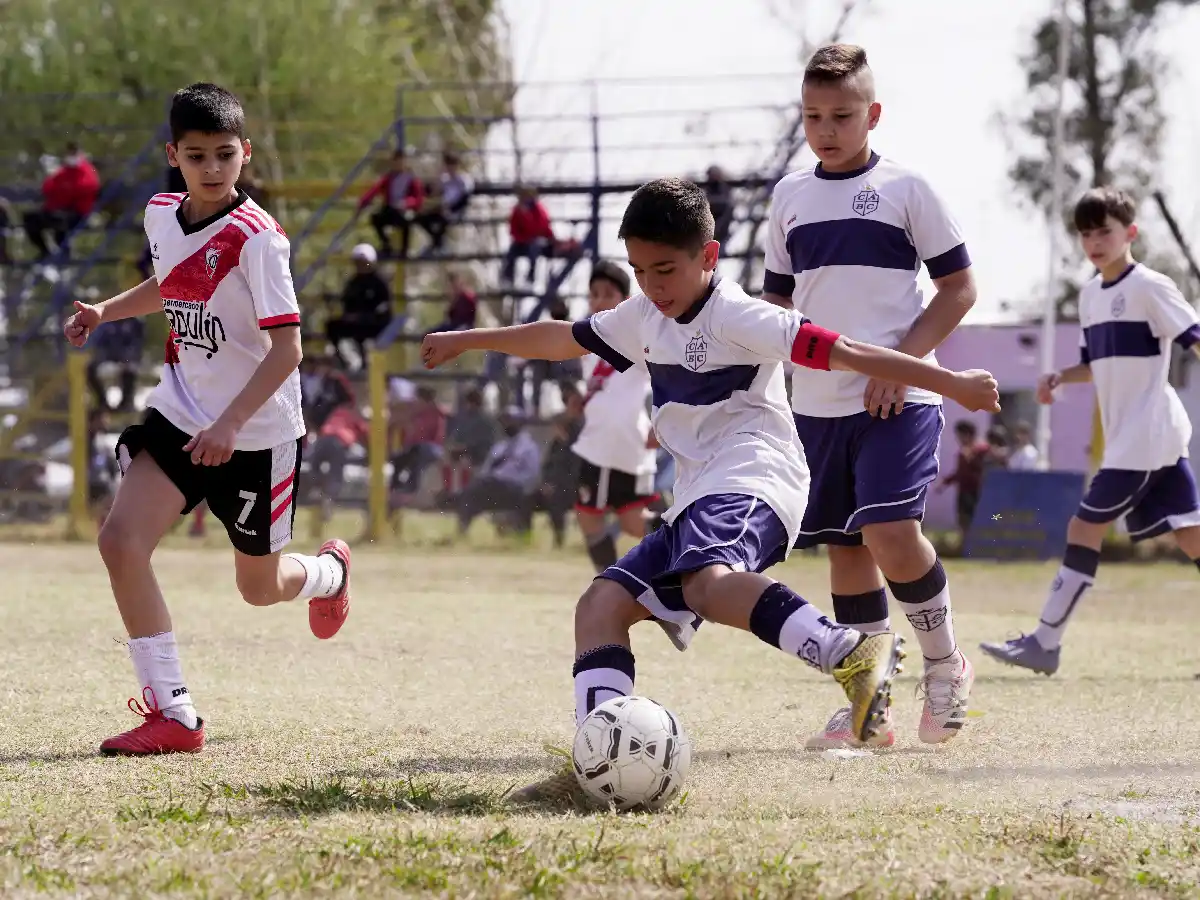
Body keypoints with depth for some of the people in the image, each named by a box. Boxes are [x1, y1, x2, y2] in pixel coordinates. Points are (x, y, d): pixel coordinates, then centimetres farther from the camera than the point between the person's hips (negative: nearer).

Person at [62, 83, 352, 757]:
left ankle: (329, 572, 50)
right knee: (121, 539, -17)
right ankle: (172, 714, -12)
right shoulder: (161, 216, 1)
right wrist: (106, 312, 8)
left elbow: (287, 347, -23)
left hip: (258, 435, -5)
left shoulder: (256, 237, -21)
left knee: (259, 587, 10)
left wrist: (230, 424, -32)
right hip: (179, 415, 5)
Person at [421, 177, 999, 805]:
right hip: (696, 501, 9)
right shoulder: (643, 318, 18)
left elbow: (841, 353, -14)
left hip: (751, 478, -9)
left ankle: (852, 655, -51)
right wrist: (465, 341, 44)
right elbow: (561, 339, 34)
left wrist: (952, 384, -19)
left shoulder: (736, 318, -7)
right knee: (602, 603, -3)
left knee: (710, 582, -38)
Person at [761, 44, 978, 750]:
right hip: (817, 404, 5)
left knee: (891, 534, -19)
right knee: (844, 547, 5)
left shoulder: (905, 189, -1)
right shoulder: (791, 197, 12)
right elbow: (778, 300, 22)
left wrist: (900, 362, -12)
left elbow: (960, 286, -1)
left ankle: (945, 661, 5)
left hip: (898, 400, -5)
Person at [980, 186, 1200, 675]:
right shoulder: (1089, 294, 15)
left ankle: (1045, 642, -3)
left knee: (1084, 528, -7)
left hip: (1148, 433, -8)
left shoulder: (1149, 287, -10)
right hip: (1126, 435, 8)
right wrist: (1060, 378, 6)